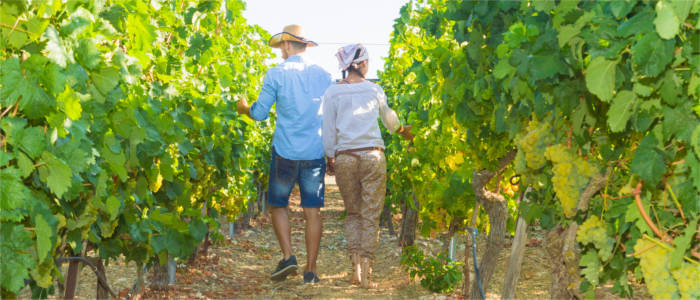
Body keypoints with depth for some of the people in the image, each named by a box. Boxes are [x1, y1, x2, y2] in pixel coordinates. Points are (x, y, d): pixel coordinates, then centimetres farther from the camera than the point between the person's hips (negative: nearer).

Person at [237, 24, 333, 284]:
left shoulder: (276, 74, -3)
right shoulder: (323, 75, 7)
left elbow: (260, 113, 0)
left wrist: (245, 108, 21)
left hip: (285, 152, -2)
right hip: (316, 153, 3)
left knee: (278, 205, 14)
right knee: (312, 211, 4)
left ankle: (288, 256, 0)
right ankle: (310, 270, 5)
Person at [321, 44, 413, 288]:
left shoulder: (332, 93, 2)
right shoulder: (374, 89, 4)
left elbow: (328, 131, 2)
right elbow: (389, 118, 21)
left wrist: (330, 158, 15)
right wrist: (402, 130, 41)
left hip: (344, 157, 1)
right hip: (372, 155, -1)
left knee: (352, 213, 16)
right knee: (371, 215, 5)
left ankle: (355, 266, 6)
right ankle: (366, 270, 2)